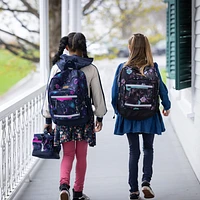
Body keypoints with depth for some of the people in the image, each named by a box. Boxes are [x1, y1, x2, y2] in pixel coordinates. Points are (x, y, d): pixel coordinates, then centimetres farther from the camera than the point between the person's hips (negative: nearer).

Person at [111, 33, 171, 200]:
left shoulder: (122, 68, -7)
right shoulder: (153, 68, -9)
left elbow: (115, 93, -3)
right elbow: (162, 88, -2)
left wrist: (118, 111, 12)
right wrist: (166, 106, 15)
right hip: (149, 116, -1)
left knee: (134, 151, 10)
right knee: (148, 148, 17)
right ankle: (146, 181, -2)